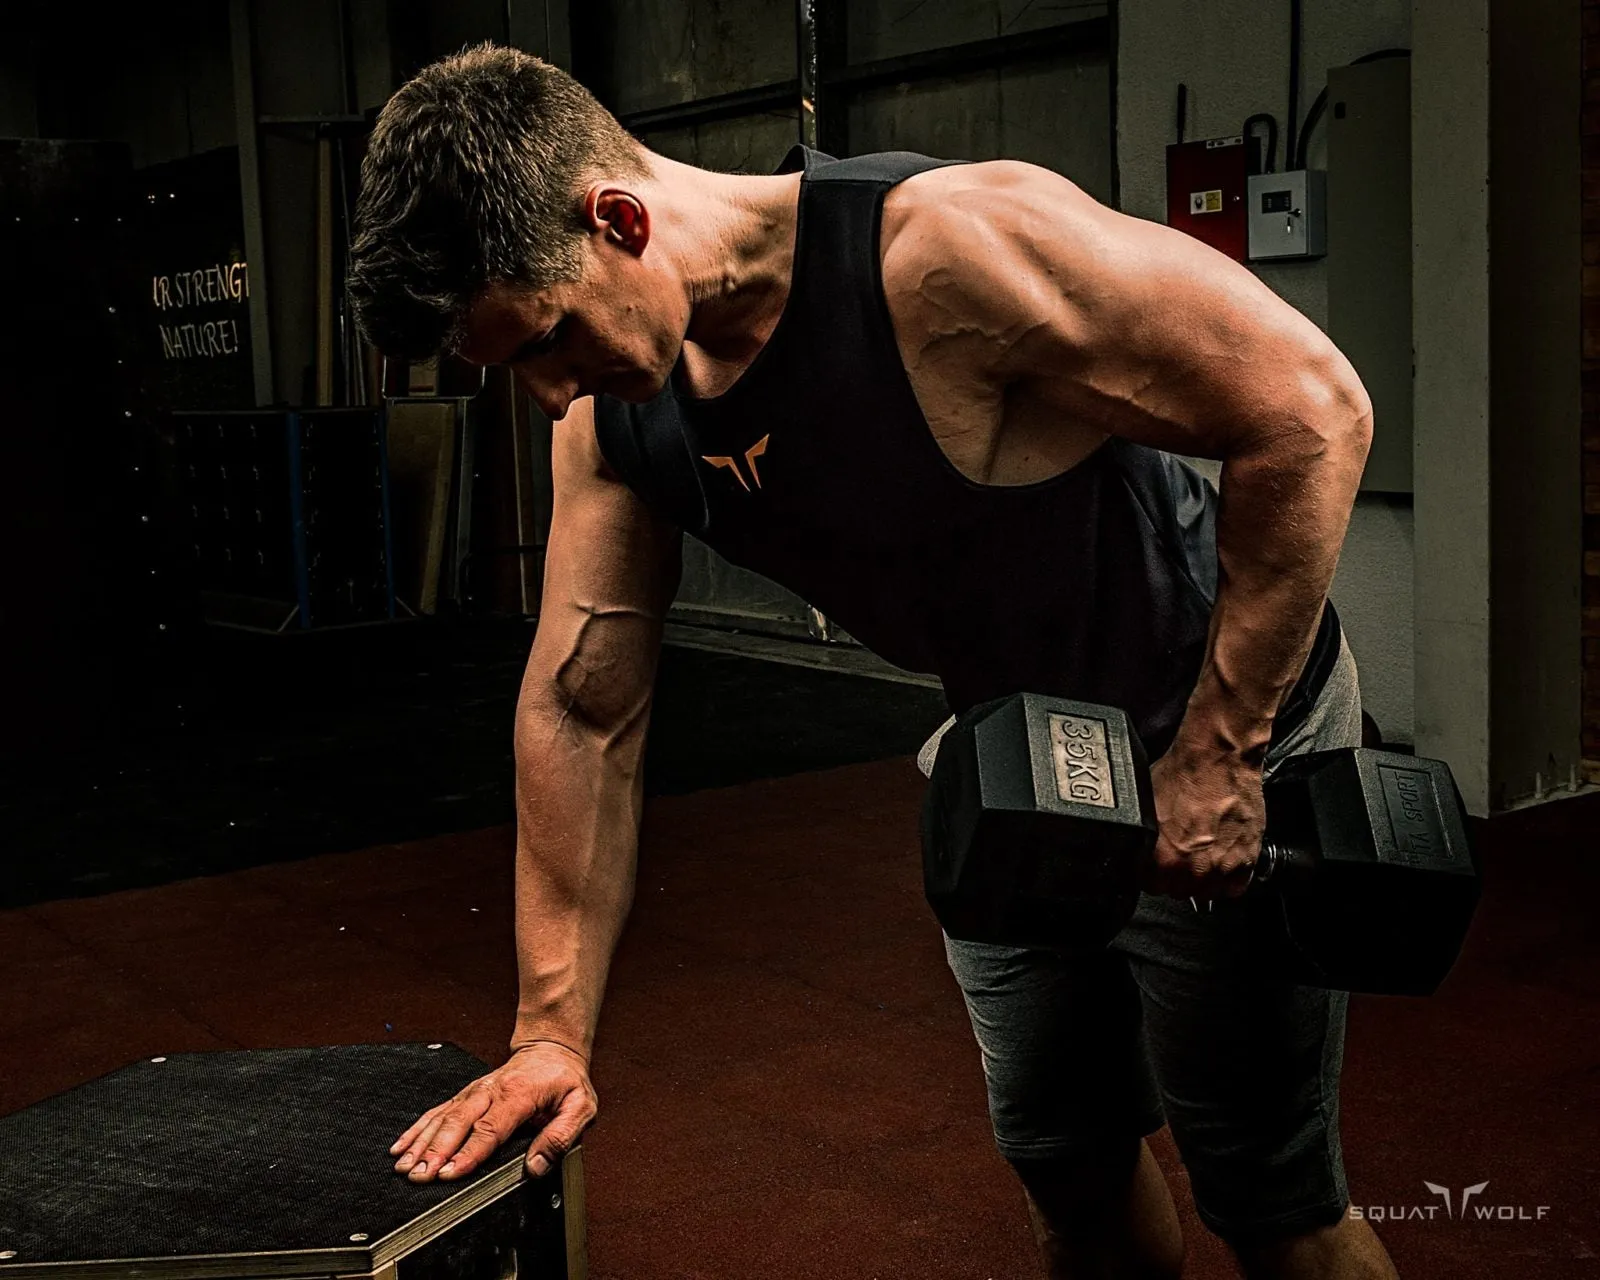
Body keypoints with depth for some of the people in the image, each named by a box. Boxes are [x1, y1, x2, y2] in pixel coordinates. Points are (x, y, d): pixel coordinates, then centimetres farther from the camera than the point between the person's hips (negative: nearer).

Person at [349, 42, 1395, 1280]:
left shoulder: (947, 247, -32)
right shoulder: (612, 412, -10)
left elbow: (1311, 404, -28)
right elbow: (582, 710, -5)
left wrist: (1215, 754, -25)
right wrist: (552, 1031, -4)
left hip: (1219, 723, -6)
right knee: (1067, 1161, 19)